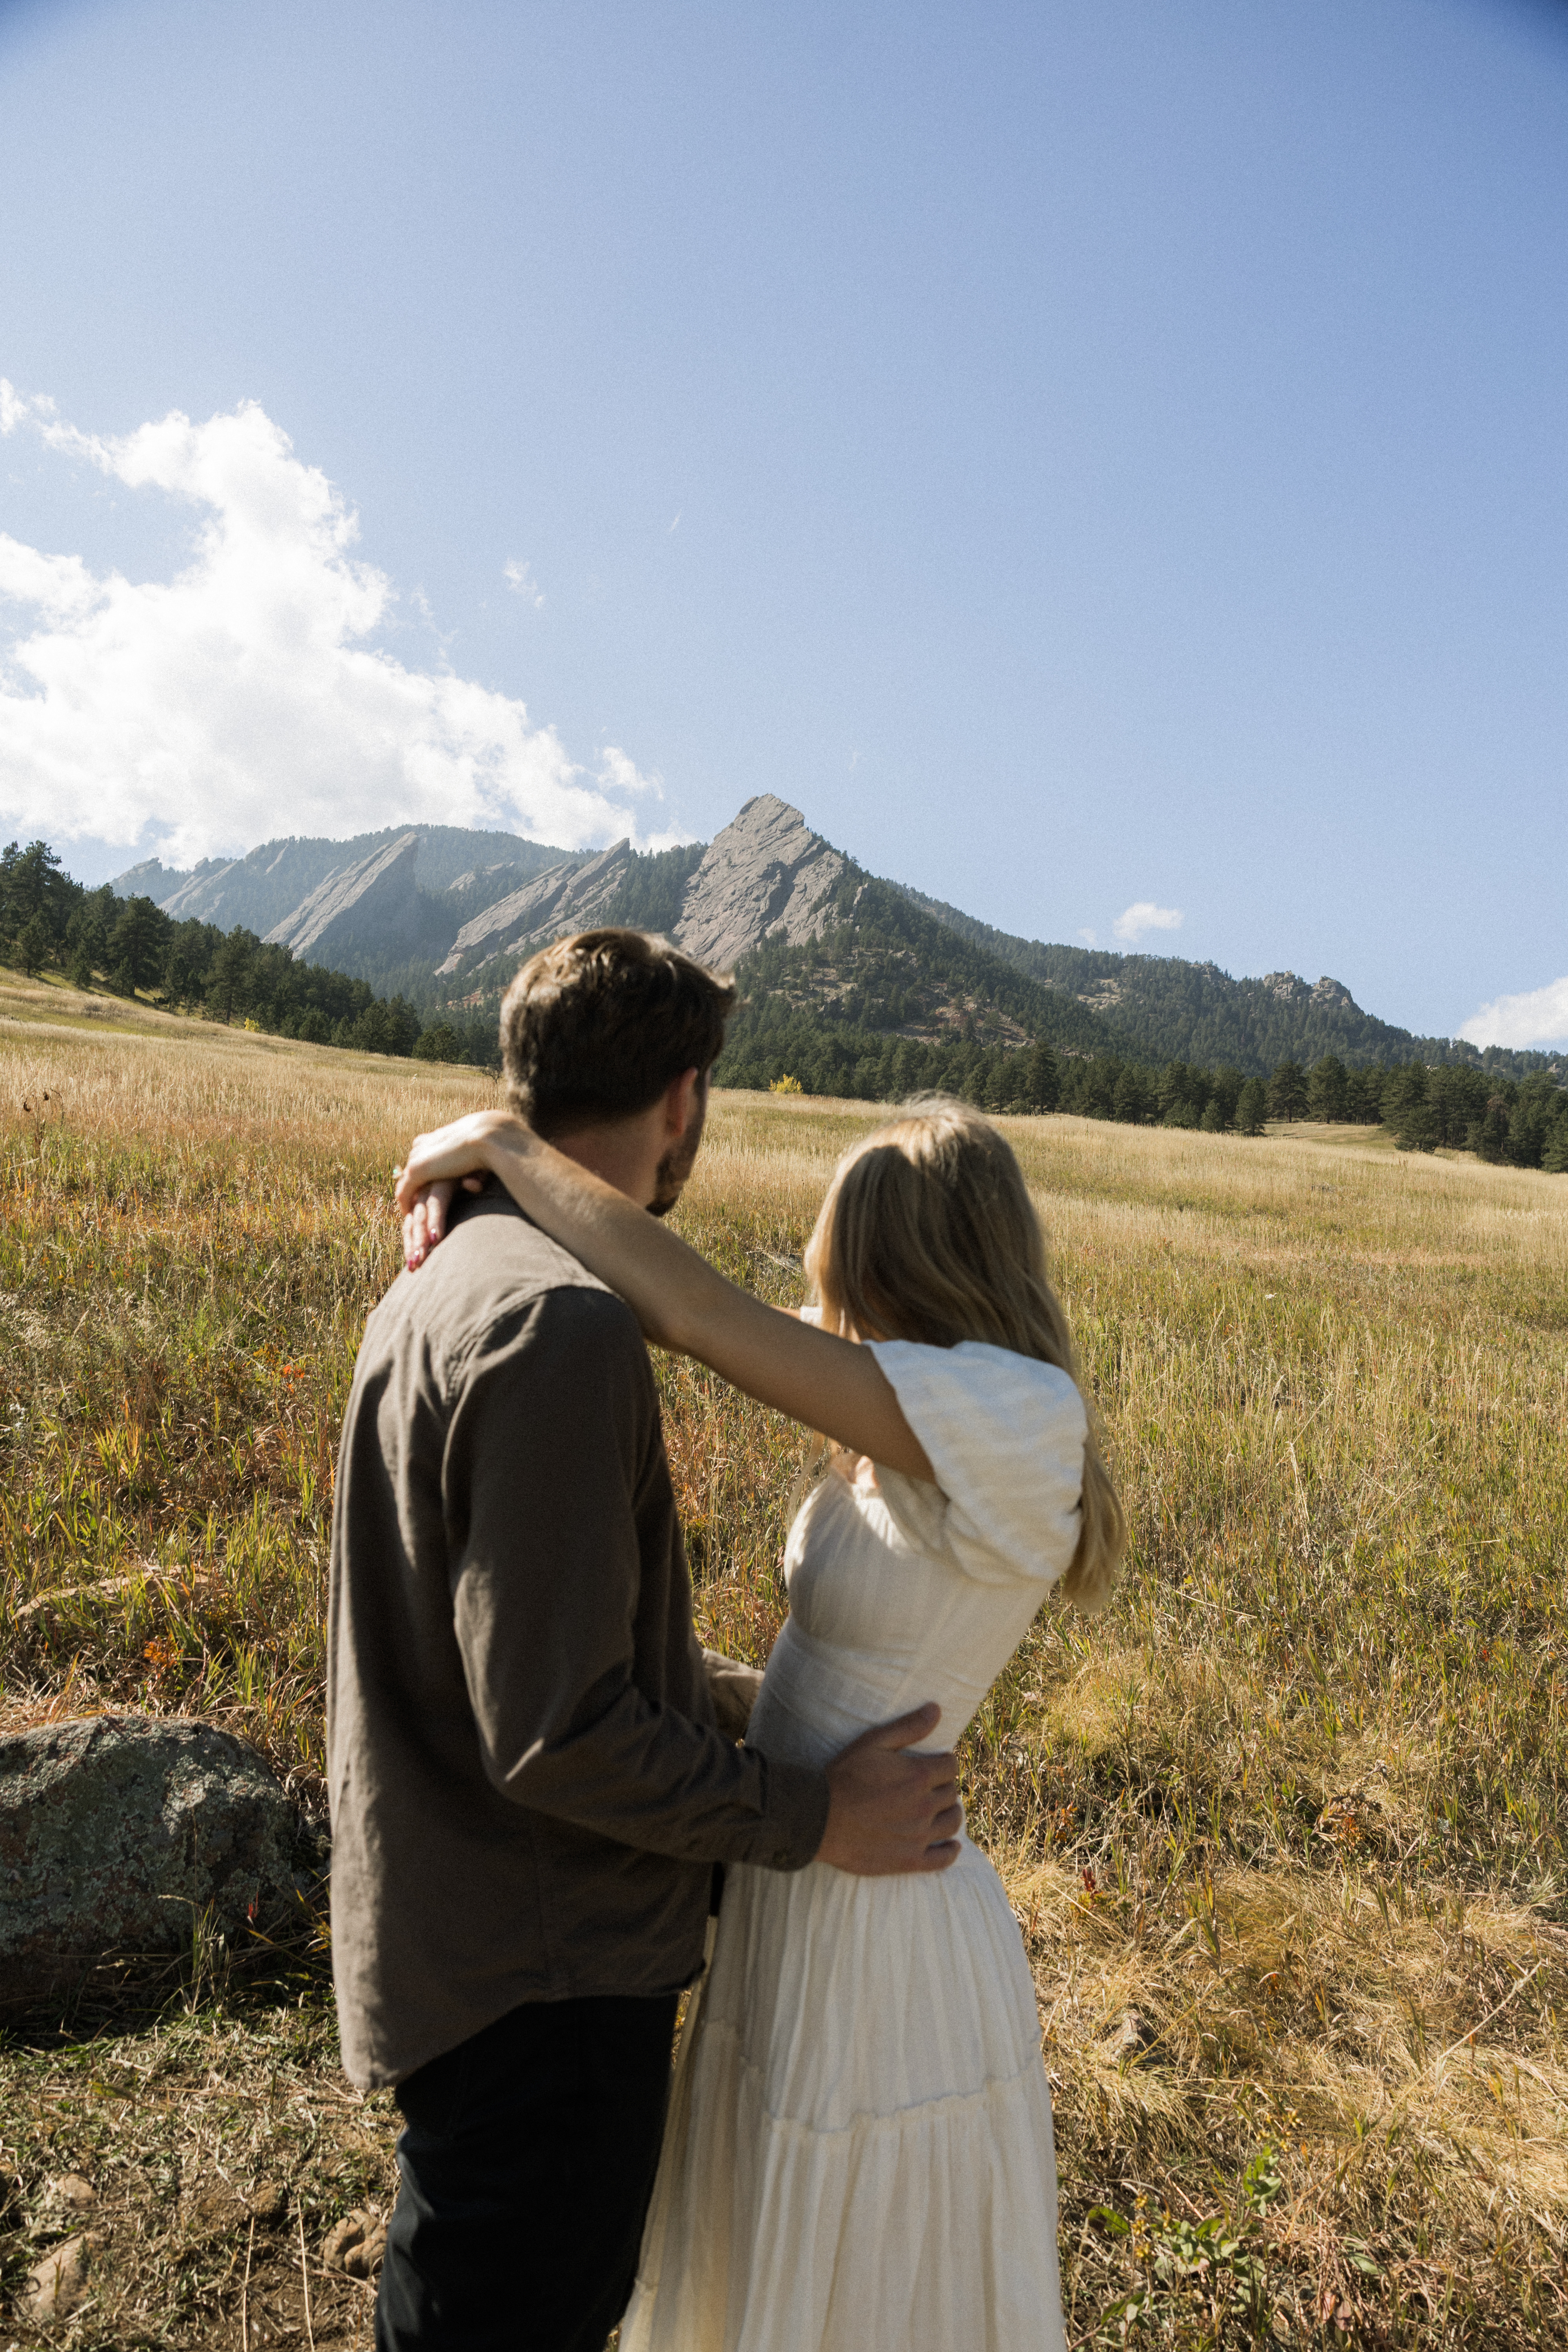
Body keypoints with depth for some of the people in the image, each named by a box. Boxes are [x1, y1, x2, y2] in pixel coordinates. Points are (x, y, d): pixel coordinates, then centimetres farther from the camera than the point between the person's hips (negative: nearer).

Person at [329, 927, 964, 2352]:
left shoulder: (441, 1286, 4)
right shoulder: (564, 1328, -28)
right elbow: (556, 1730, -27)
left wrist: (715, 1695, 16)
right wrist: (814, 1818, -14)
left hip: (465, 1945, 9)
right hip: (542, 1982, -9)